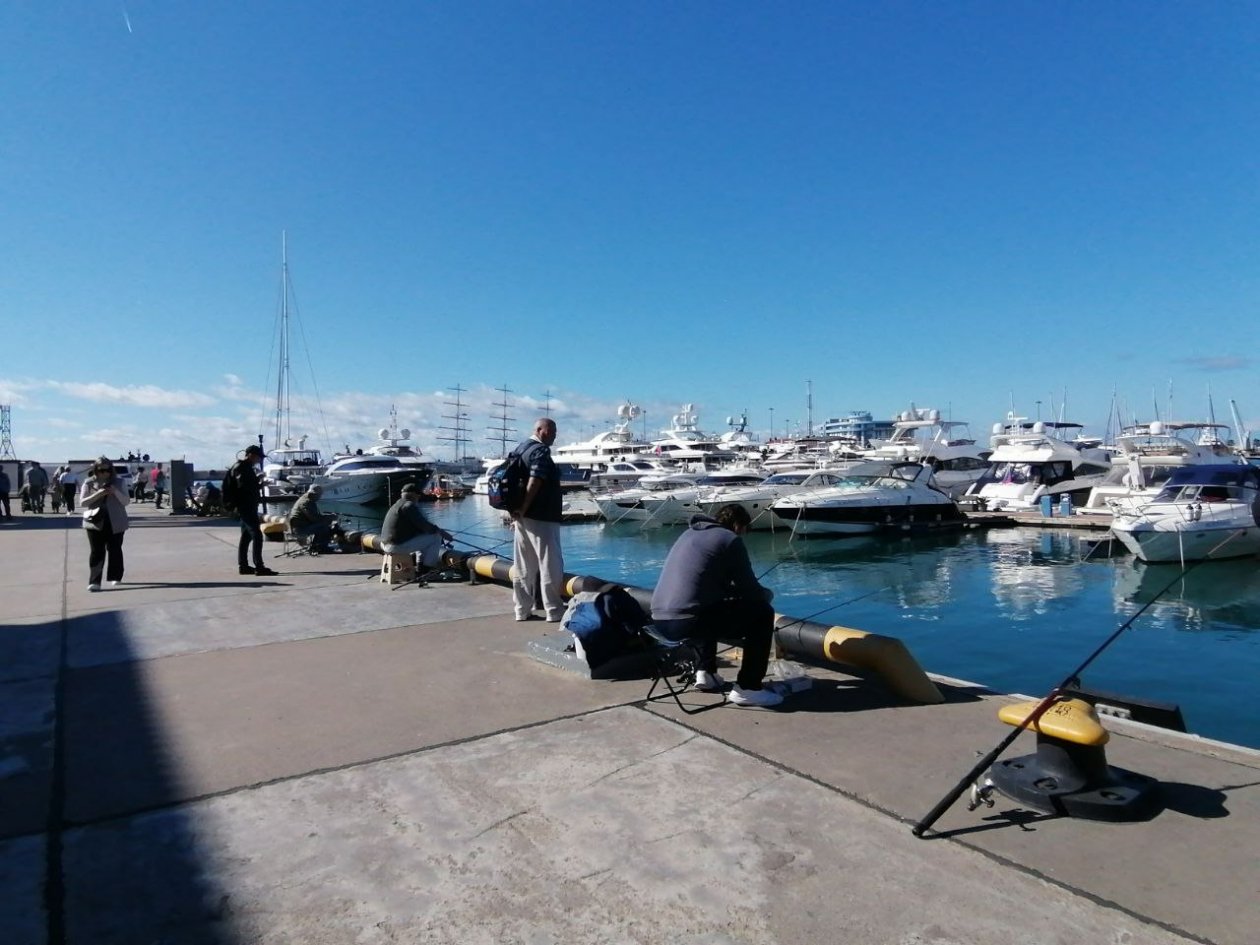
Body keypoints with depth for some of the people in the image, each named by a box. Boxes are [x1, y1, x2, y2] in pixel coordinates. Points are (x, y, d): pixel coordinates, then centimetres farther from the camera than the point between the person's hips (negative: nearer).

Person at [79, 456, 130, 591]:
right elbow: (82, 502, -1)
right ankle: (94, 582, -6)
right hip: (95, 522, -1)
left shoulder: (118, 483, 5)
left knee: (115, 550, 7)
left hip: (115, 522, 1)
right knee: (97, 552, -5)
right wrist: (97, 494, -17)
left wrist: (116, 492, -16)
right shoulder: (88, 483, 3)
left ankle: (115, 577, 21)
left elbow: (126, 501, 2)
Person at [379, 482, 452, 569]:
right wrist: (441, 532, -6)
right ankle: (428, 566, 2)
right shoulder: (409, 506, -13)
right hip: (398, 546, -10)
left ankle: (421, 563, 26)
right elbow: (424, 525, -16)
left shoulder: (396, 505, 18)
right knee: (436, 537, -6)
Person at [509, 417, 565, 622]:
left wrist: (516, 510, 15)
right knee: (550, 566, -1)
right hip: (541, 518, -9)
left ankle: (522, 610, 17)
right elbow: (534, 483, -24)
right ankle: (554, 612, 3)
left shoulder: (518, 448, 16)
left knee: (523, 567, 11)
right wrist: (522, 510, -18)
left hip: (523, 517, 9)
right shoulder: (541, 451, -12)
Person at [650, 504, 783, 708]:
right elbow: (750, 590, 3)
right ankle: (747, 689, 6)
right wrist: (767, 593, 23)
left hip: (661, 619, 9)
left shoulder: (689, 533, 23)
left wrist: (733, 590, 33)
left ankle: (706, 673, 31)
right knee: (762, 613, 6)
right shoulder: (730, 539, 0)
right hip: (686, 620, -8)